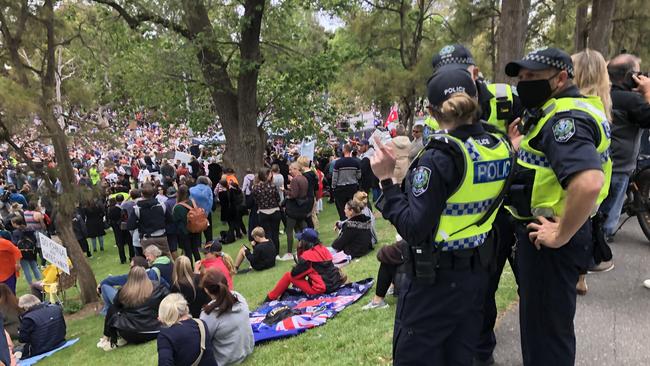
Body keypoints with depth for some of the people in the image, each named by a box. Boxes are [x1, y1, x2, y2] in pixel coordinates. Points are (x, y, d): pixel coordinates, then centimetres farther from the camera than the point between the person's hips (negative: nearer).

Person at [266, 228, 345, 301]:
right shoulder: (322, 248, 6)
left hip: (321, 289, -8)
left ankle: (270, 297, 14)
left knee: (288, 275, 2)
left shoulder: (307, 256, -14)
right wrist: (300, 250, 6)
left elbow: (294, 273, -4)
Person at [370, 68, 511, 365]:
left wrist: (387, 180, -18)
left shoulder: (439, 157, -22)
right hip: (477, 272, 8)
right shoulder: (500, 148, -1)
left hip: (436, 278, -7)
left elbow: (414, 229, -24)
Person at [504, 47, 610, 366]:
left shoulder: (565, 118, -22)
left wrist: (560, 236, -27)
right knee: (541, 319, 26)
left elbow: (589, 182, -37)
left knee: (544, 329, 5)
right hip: (544, 228, 11)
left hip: (549, 237, -10)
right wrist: (524, 149, 10)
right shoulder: (556, 111, 11)